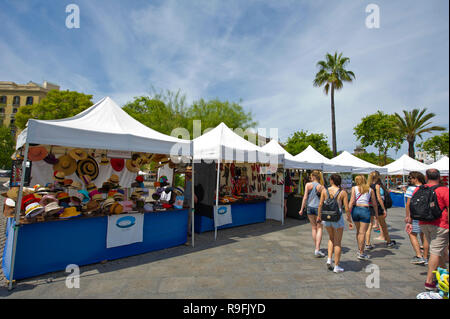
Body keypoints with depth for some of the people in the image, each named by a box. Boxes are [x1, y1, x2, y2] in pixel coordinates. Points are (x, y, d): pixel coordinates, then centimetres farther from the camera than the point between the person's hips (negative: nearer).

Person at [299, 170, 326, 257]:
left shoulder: (308, 185, -4)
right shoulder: (321, 187, -6)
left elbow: (305, 197, -5)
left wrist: (302, 209, 1)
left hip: (309, 207, 2)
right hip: (318, 208, -2)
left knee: (314, 228, 15)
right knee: (319, 228, 8)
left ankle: (316, 248, 24)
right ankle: (317, 249, 1)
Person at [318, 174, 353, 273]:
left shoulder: (325, 190, -5)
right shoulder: (343, 192, -8)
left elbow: (320, 204, -2)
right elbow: (347, 209, -8)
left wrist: (319, 216, 12)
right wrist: (349, 221, 5)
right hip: (338, 218, -2)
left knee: (331, 238, 24)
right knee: (338, 242, 11)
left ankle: (329, 259, 14)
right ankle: (336, 266, 18)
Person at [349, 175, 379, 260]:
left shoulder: (354, 188, 3)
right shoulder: (370, 189, 7)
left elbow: (352, 201, -6)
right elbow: (374, 203, 11)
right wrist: (376, 213, 23)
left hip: (355, 209, 1)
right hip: (365, 210, -1)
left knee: (358, 231, 17)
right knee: (362, 232, 1)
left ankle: (359, 250, 27)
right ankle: (361, 253, 6)